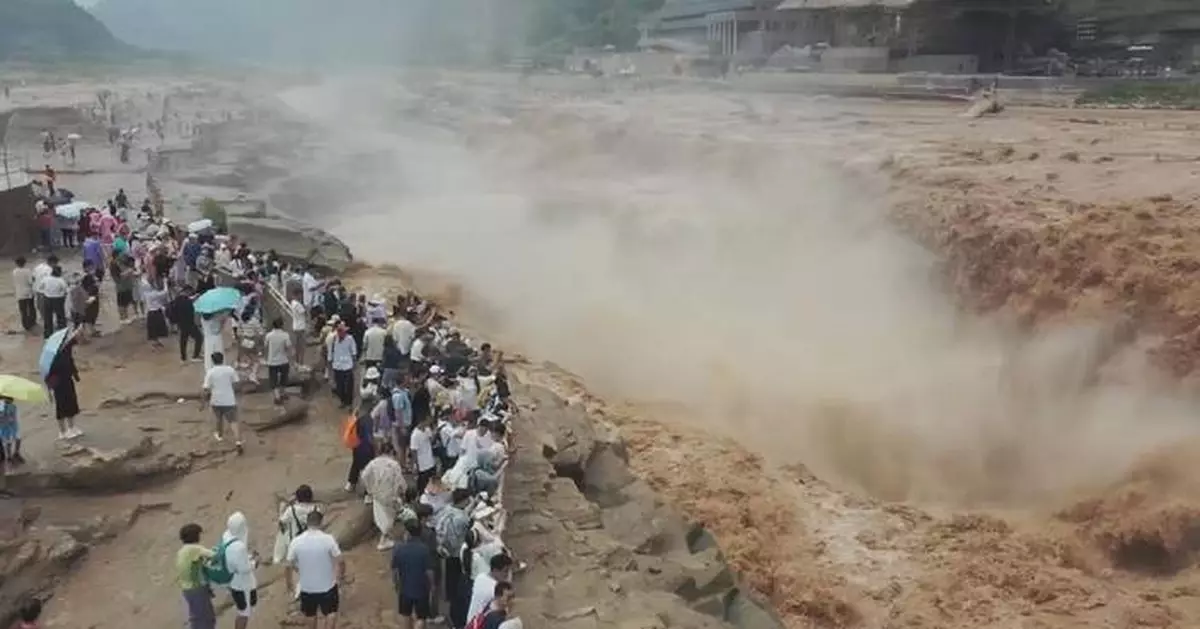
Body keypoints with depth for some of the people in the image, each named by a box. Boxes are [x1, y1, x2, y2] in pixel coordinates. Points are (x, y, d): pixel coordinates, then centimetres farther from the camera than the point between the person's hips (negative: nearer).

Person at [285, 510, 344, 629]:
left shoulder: (296, 542, -12)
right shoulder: (328, 539, -17)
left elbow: (289, 566, -4)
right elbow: (340, 562, -11)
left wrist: (289, 583, 14)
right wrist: (341, 575, 9)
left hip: (307, 587, 2)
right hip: (327, 586, -2)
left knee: (311, 615, 25)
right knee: (331, 613, 19)